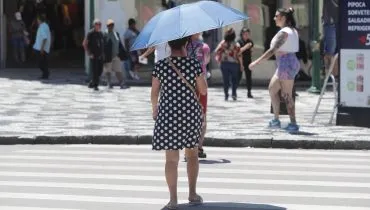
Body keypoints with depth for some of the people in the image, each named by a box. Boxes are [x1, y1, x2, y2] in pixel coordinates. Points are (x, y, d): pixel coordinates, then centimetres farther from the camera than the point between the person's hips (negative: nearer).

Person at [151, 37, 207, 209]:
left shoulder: (160, 66, -6)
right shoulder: (194, 65, -7)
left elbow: (154, 93, 1)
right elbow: (203, 90, 0)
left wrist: (154, 109, 19)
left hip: (167, 114, -1)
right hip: (191, 113, 1)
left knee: (171, 158, 2)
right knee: (192, 153, 18)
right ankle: (192, 193, 23)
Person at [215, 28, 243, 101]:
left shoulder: (223, 43, -5)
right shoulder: (236, 45, -9)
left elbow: (217, 51, -2)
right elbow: (239, 56, -8)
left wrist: (218, 59, 15)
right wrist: (241, 65, 1)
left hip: (224, 64, 1)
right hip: (234, 64, -1)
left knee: (225, 80, 7)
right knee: (234, 79, 12)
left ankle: (226, 95, 5)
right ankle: (234, 94, 0)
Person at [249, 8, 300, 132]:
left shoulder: (284, 32, -17)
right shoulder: (293, 31, 12)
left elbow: (272, 50, -23)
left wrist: (257, 62, -23)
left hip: (286, 64, -10)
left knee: (287, 95, -4)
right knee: (272, 89, 17)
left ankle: (293, 124, -1)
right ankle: (276, 120, 19)